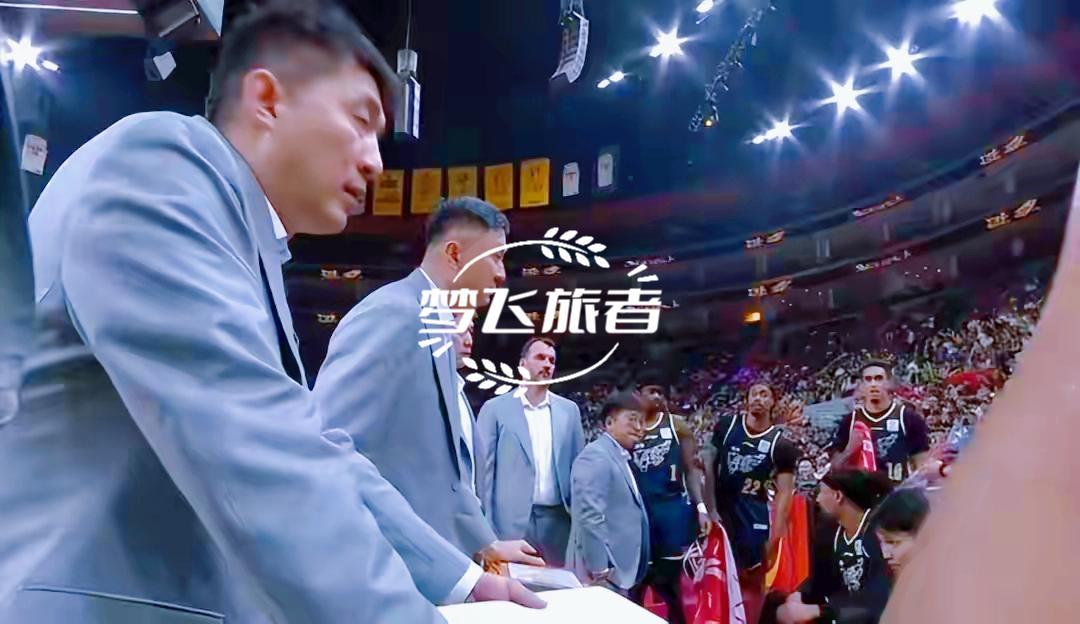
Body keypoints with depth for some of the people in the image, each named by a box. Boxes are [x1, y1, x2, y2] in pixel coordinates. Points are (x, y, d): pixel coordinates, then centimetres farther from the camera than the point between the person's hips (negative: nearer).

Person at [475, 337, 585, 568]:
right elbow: (484, 469, 0)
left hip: (558, 518, 3)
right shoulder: (495, 409, 2)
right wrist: (486, 524, -5)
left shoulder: (569, 410, 11)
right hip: (512, 519, -3)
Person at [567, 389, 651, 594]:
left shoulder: (620, 457, 16)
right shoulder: (596, 456, -15)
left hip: (619, 570, 9)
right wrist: (600, 570, -23)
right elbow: (590, 515, -22)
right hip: (603, 572, -9)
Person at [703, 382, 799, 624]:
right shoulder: (726, 426, -1)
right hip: (720, 511, 1)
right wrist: (710, 510, -6)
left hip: (754, 518, -1)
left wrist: (774, 538, -13)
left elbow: (784, 494, -7)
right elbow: (709, 467, 2)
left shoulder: (781, 445, -6)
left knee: (753, 580, 6)